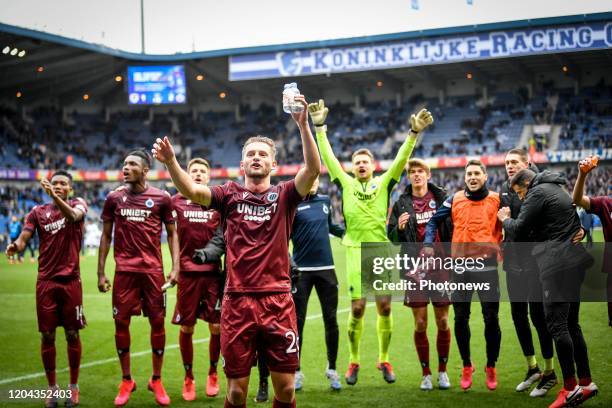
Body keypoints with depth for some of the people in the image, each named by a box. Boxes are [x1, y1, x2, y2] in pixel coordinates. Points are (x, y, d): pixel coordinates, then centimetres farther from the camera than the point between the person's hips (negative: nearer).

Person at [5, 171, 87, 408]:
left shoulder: (77, 204, 3)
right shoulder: (38, 212, 8)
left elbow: (73, 215, -22)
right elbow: (23, 238, -2)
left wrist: (55, 197, -39)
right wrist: (15, 246, -26)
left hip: (71, 280, -2)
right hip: (46, 281, 2)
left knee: (72, 334, 4)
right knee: (47, 335, 4)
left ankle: (73, 386, 16)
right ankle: (52, 387, 16)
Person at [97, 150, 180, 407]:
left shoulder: (161, 198, 0)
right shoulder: (114, 198, 5)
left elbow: (172, 233, 6)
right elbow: (106, 236, 10)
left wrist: (175, 267, -4)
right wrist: (101, 273, 5)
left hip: (153, 270, -1)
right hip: (124, 270, 1)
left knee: (157, 323, 2)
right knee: (121, 322, 3)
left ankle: (156, 380, 16)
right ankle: (126, 381, 16)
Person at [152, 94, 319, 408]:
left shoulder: (284, 195, 5)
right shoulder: (230, 194, 7)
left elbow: (313, 170, -12)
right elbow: (191, 191, -11)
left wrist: (303, 125, -23)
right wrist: (170, 161, -29)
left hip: (277, 301, 0)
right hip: (237, 301, 0)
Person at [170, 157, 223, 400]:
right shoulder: (177, 201, 3)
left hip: (213, 273, 0)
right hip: (188, 273, 0)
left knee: (217, 328, 1)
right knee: (186, 328, 4)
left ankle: (212, 374, 21)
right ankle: (188, 378, 20)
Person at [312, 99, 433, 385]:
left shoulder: (384, 183, 8)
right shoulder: (345, 183, 8)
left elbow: (401, 159, -2)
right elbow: (328, 157, 4)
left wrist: (414, 133, -13)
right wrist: (319, 128, -3)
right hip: (356, 252, -1)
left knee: (384, 307, 2)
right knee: (357, 308, -1)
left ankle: (384, 360, 16)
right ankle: (354, 362, 13)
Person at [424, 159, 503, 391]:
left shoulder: (496, 200, 1)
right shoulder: (454, 200, 6)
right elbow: (434, 221, 14)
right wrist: (428, 244, 3)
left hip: (487, 266, -2)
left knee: (491, 319, 0)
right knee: (460, 319, 6)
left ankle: (491, 368, 18)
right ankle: (466, 366, 24)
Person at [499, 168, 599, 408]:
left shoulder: (538, 193, -6)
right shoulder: (558, 190, 23)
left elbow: (519, 228, -7)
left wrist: (505, 219, 11)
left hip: (558, 265, -10)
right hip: (573, 261, 10)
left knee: (556, 323, -9)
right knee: (571, 324, 13)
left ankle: (570, 387, -10)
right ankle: (586, 383, 15)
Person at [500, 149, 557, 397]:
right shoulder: (505, 189, 12)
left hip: (535, 259, -7)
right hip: (514, 260, 7)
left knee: (538, 313, -4)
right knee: (518, 314, 11)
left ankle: (549, 373, 9)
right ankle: (532, 369, 26)